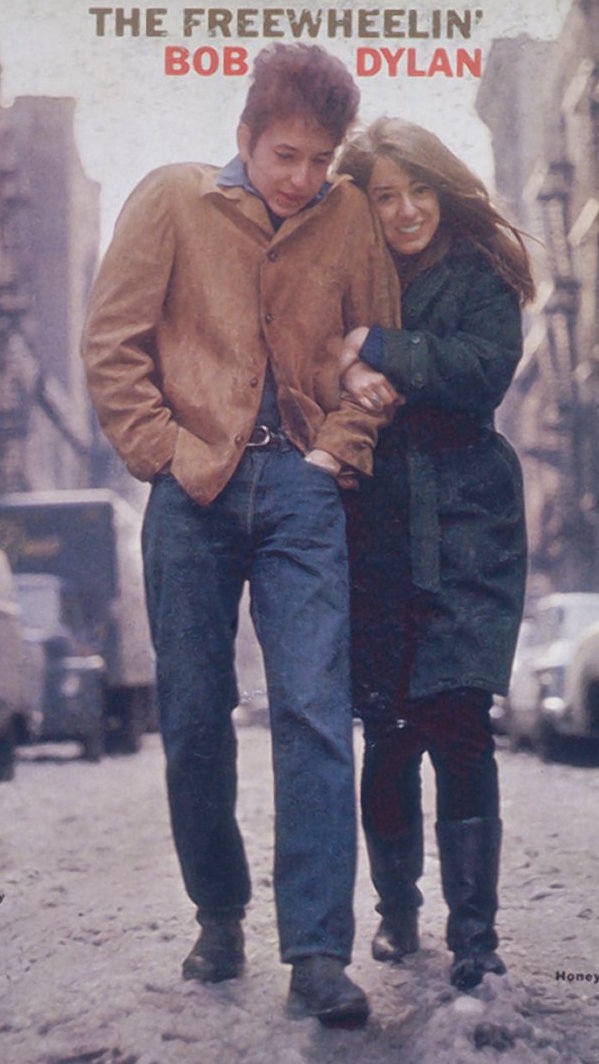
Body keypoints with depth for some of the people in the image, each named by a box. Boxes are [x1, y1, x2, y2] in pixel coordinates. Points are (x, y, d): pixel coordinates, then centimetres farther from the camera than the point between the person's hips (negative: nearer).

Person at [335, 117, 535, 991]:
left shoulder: (481, 278, 5)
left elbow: (486, 368, -11)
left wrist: (377, 351, -11)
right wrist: (347, 379, -15)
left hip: (465, 527, -2)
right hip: (378, 532, 2)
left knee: (458, 723, -9)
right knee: (388, 731, 2)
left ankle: (474, 933, -1)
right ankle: (397, 909, 22)